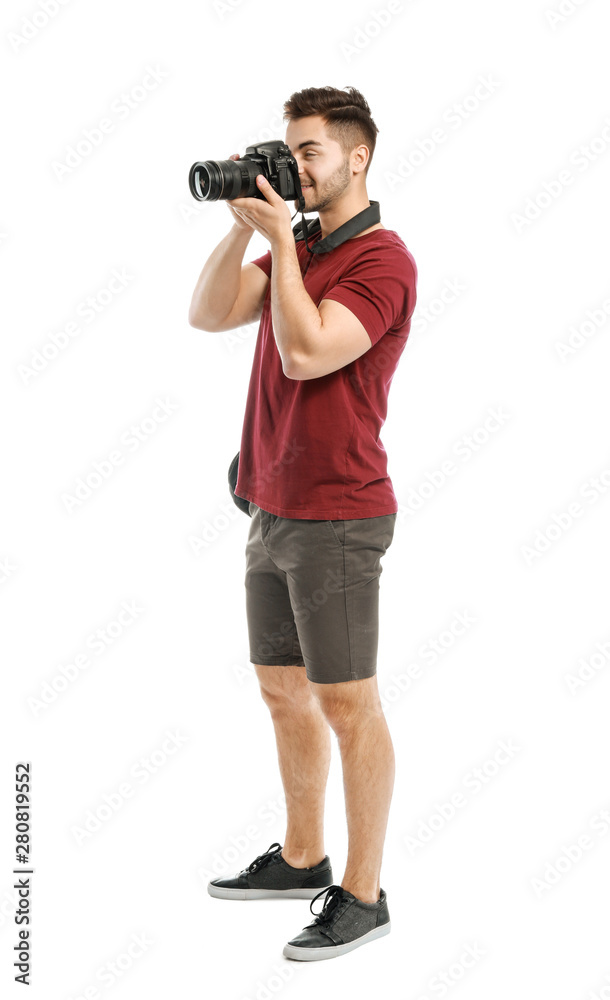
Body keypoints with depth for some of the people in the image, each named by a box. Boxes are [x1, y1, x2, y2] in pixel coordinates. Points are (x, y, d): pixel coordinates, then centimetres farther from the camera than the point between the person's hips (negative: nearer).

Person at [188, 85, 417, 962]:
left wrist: (281, 238, -17)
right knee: (283, 690, 16)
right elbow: (208, 314, 6)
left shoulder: (381, 258, -12)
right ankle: (301, 859, 30)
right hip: (275, 510, 9)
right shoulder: (294, 251, 15)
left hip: (336, 518, -9)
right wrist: (243, 225, -4)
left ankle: (363, 894, 8)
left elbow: (306, 352, -24)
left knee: (346, 705, -2)